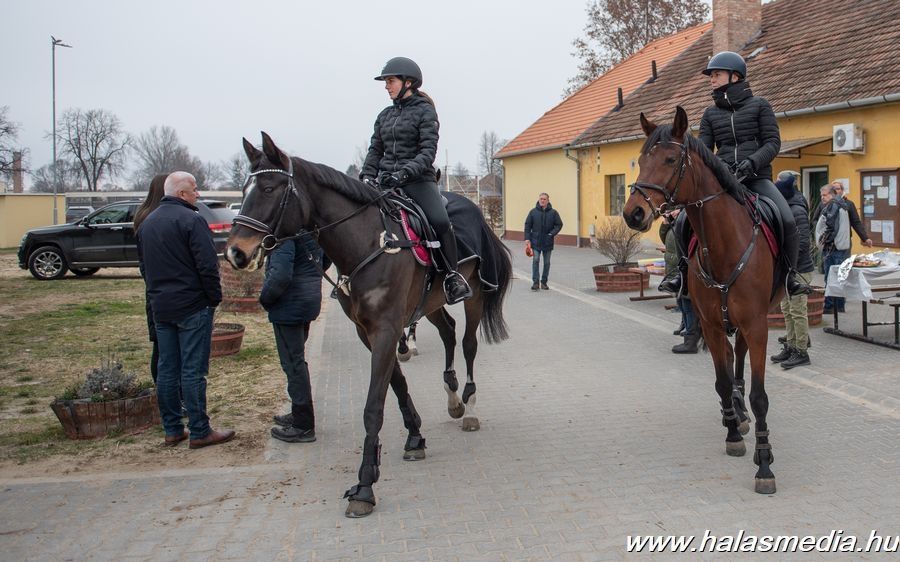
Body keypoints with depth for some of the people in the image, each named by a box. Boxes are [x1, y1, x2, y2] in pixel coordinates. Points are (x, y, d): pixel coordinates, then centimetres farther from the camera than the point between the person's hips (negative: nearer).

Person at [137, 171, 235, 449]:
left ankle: (172, 429, 18)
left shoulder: (146, 223, 14)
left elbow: (143, 262, 21)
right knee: (193, 370, -3)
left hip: (160, 308, 8)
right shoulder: (190, 220, -13)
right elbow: (207, 265, -18)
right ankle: (199, 432, 2)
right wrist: (214, 298, -9)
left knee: (167, 369, 11)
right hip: (192, 306, -8)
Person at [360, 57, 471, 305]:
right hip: (386, 181, 6)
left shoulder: (425, 111, 0)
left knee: (440, 221, -28)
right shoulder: (385, 115, 17)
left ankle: (452, 276, -12)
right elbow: (375, 149, 16)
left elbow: (428, 151, -11)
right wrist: (367, 175, -3)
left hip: (418, 179, -5)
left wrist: (405, 172, -25)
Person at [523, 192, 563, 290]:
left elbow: (559, 224, 3)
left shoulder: (553, 212, 1)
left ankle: (544, 282, 17)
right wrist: (527, 238, -6)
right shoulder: (533, 212, 1)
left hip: (548, 242, 1)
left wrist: (552, 234, -11)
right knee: (535, 261, -8)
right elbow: (527, 225, 2)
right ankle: (535, 282, -5)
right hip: (536, 242, -1)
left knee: (547, 263, 7)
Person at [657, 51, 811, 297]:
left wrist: (752, 161, -19)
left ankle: (790, 276, -2)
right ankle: (684, 270, -1)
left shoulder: (759, 105, 7)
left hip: (757, 177, -2)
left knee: (788, 221, -23)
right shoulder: (711, 113, 15)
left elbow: (773, 142, 0)